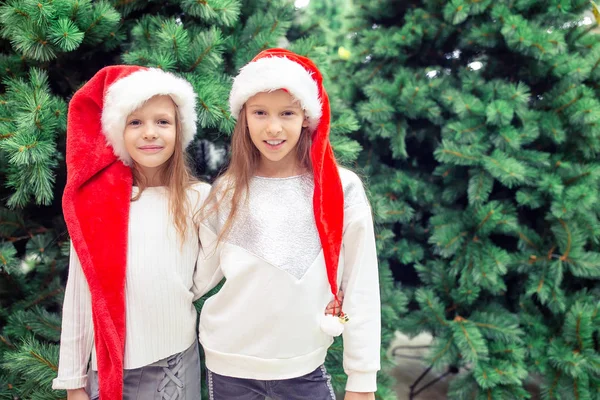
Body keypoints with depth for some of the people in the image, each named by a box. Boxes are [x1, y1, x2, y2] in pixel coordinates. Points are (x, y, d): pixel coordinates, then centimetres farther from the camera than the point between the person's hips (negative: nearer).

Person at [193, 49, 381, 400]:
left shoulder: (342, 189, -9)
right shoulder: (225, 193, -3)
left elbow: (361, 288, -6)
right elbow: (202, 277, 4)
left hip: (304, 366, -1)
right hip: (229, 364, 2)